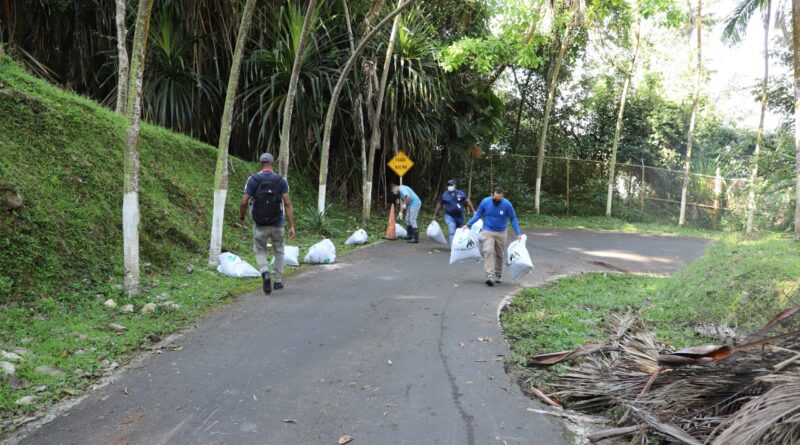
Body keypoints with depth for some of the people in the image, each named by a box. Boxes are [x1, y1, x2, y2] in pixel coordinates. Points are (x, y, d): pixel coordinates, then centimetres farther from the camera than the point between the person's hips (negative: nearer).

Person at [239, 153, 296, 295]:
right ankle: (278, 280, 24)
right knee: (279, 251, 23)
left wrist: (241, 218, 10)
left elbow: (244, 202, -9)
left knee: (260, 252, 16)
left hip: (260, 225, -1)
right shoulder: (281, 180, -4)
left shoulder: (253, 180, -5)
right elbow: (287, 204, -11)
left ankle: (265, 273, -11)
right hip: (277, 224, 1)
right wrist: (292, 226, -10)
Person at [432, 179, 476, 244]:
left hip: (460, 216, 2)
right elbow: (439, 205, 9)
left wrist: (474, 211, -4)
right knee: (452, 233, -16)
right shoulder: (445, 195, 0)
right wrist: (435, 215, 9)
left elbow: (468, 202, 3)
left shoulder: (461, 193, 1)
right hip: (450, 216, -2)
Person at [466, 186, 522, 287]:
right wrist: (469, 225, -6)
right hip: (488, 232, -1)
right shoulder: (485, 202, -11)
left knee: (500, 255, 9)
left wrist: (518, 234, -9)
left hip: (501, 233, 1)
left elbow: (513, 219, -5)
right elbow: (478, 214, 3)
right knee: (488, 251, -19)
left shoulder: (507, 204, -14)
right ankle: (490, 275, -24)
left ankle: (497, 275, 25)